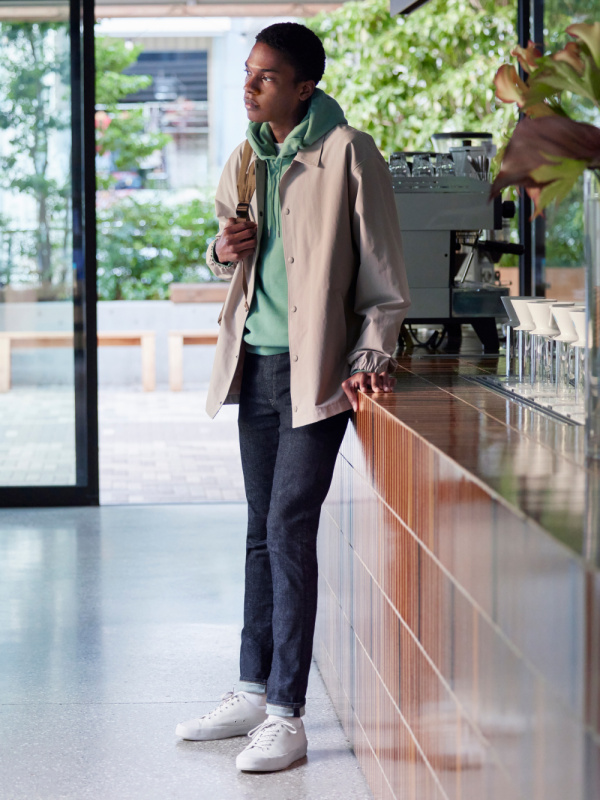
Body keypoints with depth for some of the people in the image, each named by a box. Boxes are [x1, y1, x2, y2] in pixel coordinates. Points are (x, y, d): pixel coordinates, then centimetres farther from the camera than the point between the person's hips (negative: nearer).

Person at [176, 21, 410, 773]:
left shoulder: (348, 154, -9)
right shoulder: (245, 160, 11)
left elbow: (384, 273, -7)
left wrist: (370, 357, -14)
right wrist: (224, 250, 0)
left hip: (315, 369, -7)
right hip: (256, 364, 7)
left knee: (289, 531, -10)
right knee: (262, 532, 13)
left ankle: (286, 716, -4)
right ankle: (253, 691, 22)